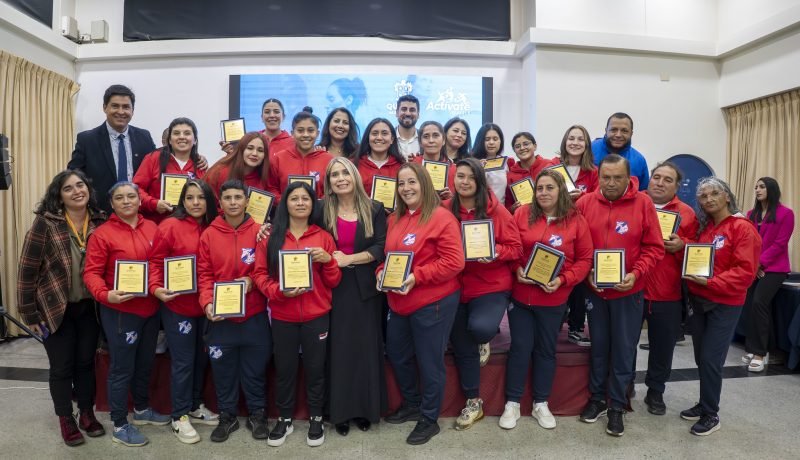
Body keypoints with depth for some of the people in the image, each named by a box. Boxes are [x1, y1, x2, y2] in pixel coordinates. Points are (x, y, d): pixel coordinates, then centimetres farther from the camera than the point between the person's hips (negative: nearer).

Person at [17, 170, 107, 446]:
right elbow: (27, 269, -11)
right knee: (61, 367, 9)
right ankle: (66, 420, 28)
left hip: (90, 307, 3)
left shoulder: (101, 222, -4)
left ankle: (87, 413, 32)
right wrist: (29, 313, -9)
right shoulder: (45, 223, -14)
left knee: (86, 362, 14)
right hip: (56, 309, -3)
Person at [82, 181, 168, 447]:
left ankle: (142, 410, 41)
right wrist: (105, 295, -28)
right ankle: (119, 426, 22)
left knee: (145, 363, 21)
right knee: (122, 369, 5)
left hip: (151, 309, 6)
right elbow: (91, 273, -13)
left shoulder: (152, 228, 3)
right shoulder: (102, 234, -11)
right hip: (120, 312, -5)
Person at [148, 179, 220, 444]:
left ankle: (195, 407, 33)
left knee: (201, 358, 16)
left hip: (205, 305, 5)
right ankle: (180, 417, 19)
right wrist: (156, 288, -22)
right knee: (183, 361, 3)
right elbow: (156, 261, -9)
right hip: (177, 306, -5)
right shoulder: (170, 226, -10)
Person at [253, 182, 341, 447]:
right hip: (282, 316, 0)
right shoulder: (271, 237, 2)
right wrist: (279, 291, -17)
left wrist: (328, 260, -18)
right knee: (284, 369, 11)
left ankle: (316, 419, 28)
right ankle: (285, 419, 30)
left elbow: (333, 282, 2)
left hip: (317, 316, 0)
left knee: (315, 368, 9)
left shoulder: (323, 237, 2)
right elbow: (260, 274, 0)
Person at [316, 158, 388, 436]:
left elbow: (381, 248, -7)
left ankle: (366, 408, 23)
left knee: (366, 347, 7)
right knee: (338, 348, 6)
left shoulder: (375, 210, 1)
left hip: (366, 288, 0)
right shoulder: (322, 211, 3)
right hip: (335, 288, 0)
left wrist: (348, 259, -15)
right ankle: (339, 411, 20)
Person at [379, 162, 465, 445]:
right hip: (399, 303, 8)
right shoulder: (395, 219, 10)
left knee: (429, 362, 7)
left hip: (433, 302, -8)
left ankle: (429, 419, 28)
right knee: (397, 355, 20)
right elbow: (389, 254, 18)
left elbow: (454, 262, -19)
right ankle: (411, 404, 43)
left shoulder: (441, 217, -14)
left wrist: (417, 276, -25)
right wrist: (382, 271, -3)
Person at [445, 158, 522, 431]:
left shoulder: (496, 210, -7)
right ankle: (473, 402, 30)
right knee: (462, 347, 9)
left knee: (480, 327, -29)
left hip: (491, 286, -3)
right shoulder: (445, 211, -1)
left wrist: (495, 252, -23)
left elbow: (515, 247, -5)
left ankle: (485, 339, 12)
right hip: (456, 287, 3)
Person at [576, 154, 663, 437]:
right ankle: (597, 399, 31)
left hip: (629, 291, -1)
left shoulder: (643, 204, -8)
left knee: (623, 350, 8)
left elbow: (654, 248, -6)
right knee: (599, 346, 15)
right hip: (594, 289, 2)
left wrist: (636, 273, -19)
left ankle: (617, 406, 23)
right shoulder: (585, 203, -5)